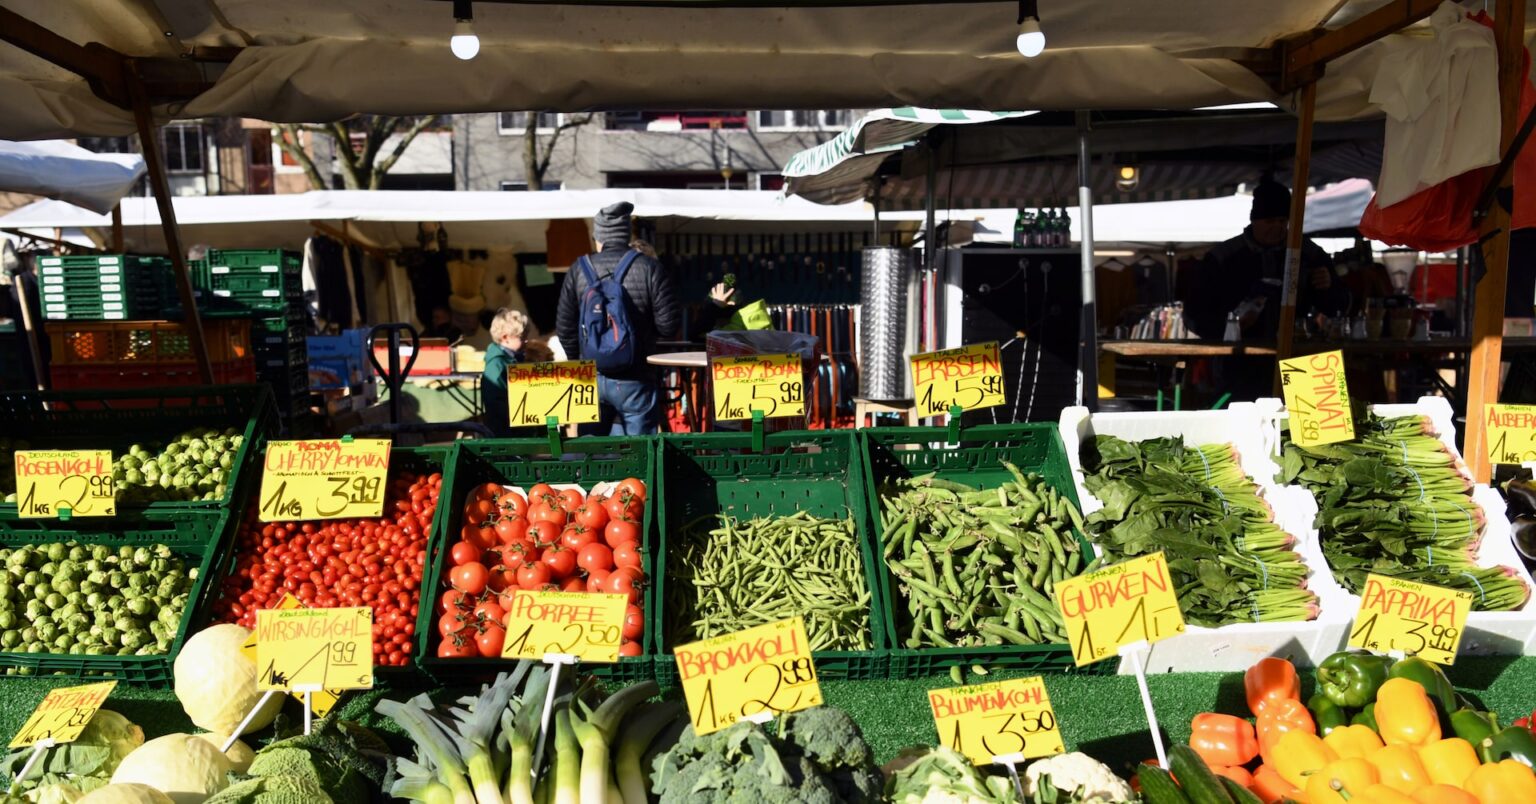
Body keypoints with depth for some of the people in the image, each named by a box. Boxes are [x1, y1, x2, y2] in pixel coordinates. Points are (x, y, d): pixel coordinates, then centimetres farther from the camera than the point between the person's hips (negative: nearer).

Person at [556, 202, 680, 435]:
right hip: (635, 381, -2)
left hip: (592, 379, 3)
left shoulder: (579, 270, 0)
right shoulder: (648, 267, -7)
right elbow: (669, 325, -10)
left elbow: (564, 328, 3)